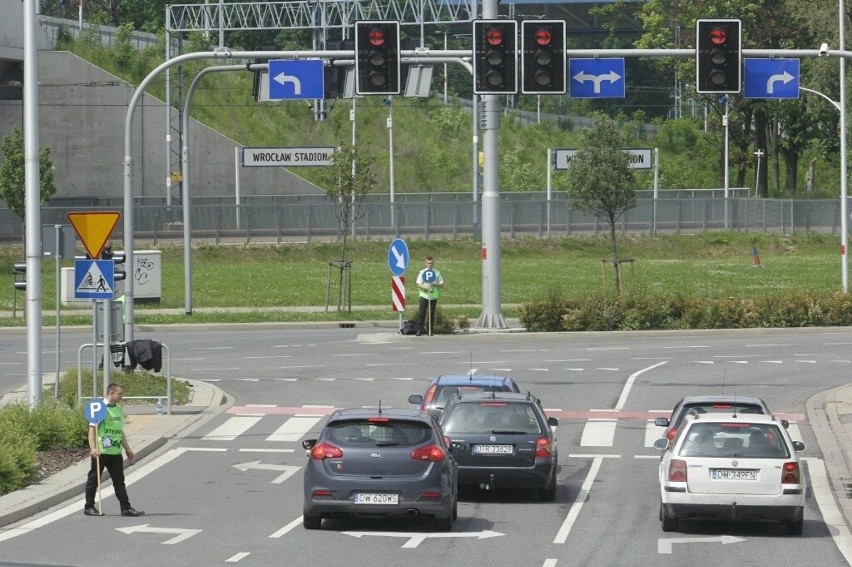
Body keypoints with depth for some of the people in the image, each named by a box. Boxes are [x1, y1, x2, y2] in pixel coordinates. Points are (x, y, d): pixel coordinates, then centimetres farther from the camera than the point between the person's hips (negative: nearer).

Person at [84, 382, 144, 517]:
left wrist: (127, 448, 23)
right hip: (101, 451, -7)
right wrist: (93, 448, -21)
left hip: (115, 451, 7)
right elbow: (92, 429, -13)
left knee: (119, 481, 5)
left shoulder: (118, 409, 15)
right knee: (94, 479, 3)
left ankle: (126, 508, 4)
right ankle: (89, 507, 11)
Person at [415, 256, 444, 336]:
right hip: (424, 295, -1)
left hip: (433, 296, 1)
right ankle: (419, 329, -3)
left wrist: (435, 284, -12)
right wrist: (424, 286, -20)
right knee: (422, 312, -6)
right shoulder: (422, 272, 5)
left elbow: (442, 284, 8)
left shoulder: (437, 273, 7)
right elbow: (418, 284, 0)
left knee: (431, 313, 2)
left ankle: (430, 330, 8)